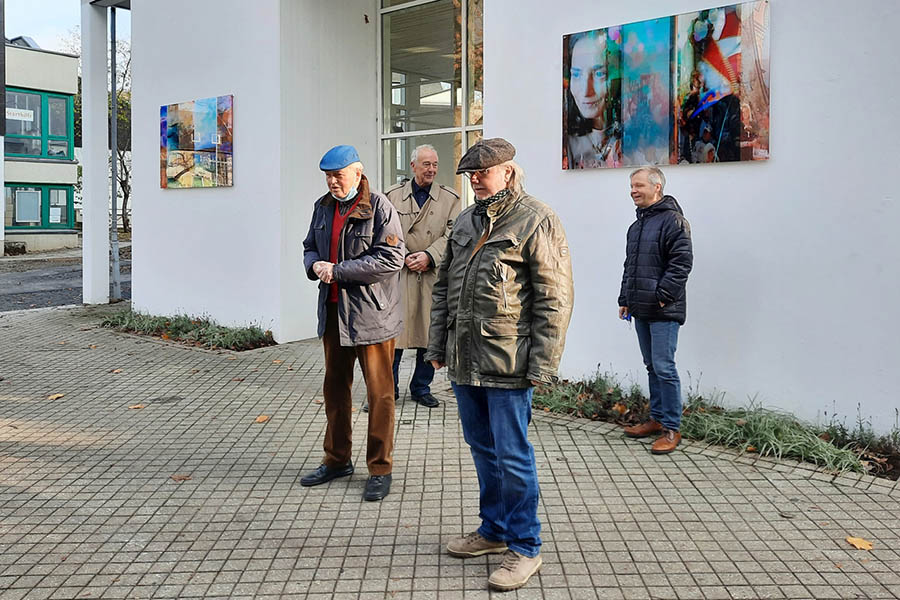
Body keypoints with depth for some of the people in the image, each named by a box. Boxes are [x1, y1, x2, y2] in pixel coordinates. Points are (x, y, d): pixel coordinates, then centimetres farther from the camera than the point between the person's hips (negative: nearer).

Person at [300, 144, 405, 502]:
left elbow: (391, 259, -19)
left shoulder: (379, 208, -11)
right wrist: (315, 265, -5)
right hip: (332, 311, 7)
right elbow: (310, 247, 21)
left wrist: (338, 270, -18)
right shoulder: (323, 207, 11)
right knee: (334, 388, 16)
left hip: (371, 314, -7)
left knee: (379, 393, 2)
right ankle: (337, 460, 32)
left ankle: (380, 469, 14)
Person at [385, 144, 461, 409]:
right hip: (400, 273, -1)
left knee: (430, 333, 6)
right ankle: (389, 389, 11)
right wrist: (404, 258, -9)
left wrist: (428, 256, -14)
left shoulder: (450, 198, 8)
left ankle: (421, 388, 21)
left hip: (434, 275, 1)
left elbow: (452, 234, -2)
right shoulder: (393, 195, 8)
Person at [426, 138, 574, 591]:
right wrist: (437, 345, 16)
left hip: (507, 363, -7)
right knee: (482, 448, 17)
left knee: (512, 456, -1)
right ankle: (494, 530, 33)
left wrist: (542, 364, -16)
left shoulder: (536, 221, -9)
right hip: (464, 360, 8)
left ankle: (524, 548, 14)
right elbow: (443, 286, 20)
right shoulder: (465, 221, 15)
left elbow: (555, 297, -12)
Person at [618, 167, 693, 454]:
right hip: (641, 310, 9)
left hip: (664, 311, -9)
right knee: (652, 366, 15)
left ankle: (671, 428, 1)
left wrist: (663, 295, -19)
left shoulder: (673, 220, -10)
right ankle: (657, 419, 25)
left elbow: (682, 261, -17)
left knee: (664, 368, -7)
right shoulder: (637, 225, 18)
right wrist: (625, 299, 19)